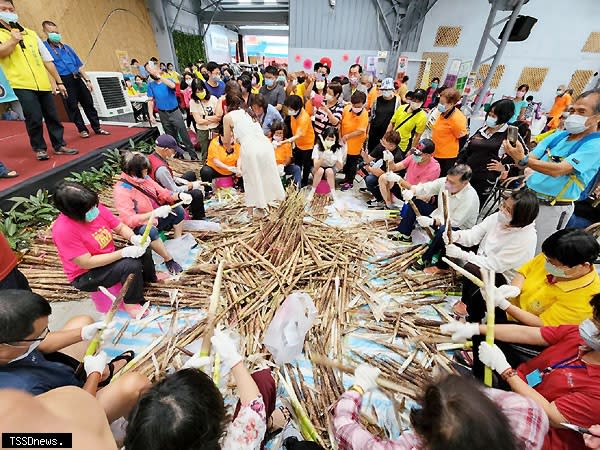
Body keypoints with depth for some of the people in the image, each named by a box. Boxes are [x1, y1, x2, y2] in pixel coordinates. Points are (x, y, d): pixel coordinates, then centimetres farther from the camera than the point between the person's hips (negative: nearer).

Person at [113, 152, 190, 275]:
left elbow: (163, 193, 0)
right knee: (150, 231, -38)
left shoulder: (144, 178, -4)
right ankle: (169, 260, -18)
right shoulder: (121, 190, -24)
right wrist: (155, 213, -40)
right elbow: (129, 220, -31)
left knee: (178, 210, -6)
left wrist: (179, 195, -20)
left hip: (156, 218, 8)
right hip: (140, 227, -7)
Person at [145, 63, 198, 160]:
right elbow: (150, 101, 3)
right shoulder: (151, 85, 5)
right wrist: (151, 115, -6)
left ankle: (193, 155, 1)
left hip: (175, 112, -3)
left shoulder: (168, 80, -2)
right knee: (171, 137, 12)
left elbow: (172, 85, -27)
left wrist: (159, 76, -29)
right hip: (163, 114, 3)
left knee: (184, 135, -5)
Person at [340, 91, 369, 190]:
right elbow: (341, 123, -1)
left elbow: (360, 131, -25)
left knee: (352, 163, 11)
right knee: (344, 160, 21)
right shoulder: (346, 109, -9)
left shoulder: (364, 114, -21)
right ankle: (346, 177, 43)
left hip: (355, 143, -5)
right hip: (344, 141, 5)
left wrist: (348, 136, -35)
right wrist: (340, 136, -7)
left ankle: (350, 182, 29)